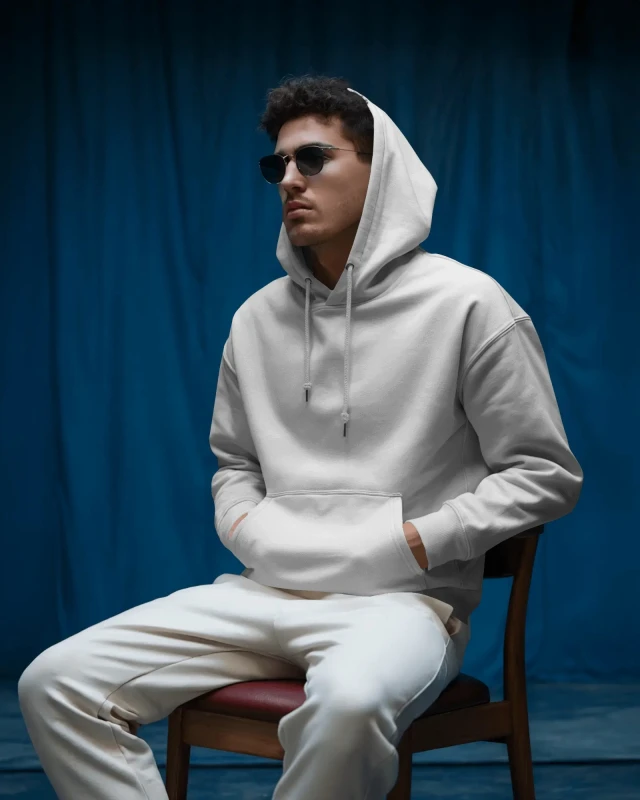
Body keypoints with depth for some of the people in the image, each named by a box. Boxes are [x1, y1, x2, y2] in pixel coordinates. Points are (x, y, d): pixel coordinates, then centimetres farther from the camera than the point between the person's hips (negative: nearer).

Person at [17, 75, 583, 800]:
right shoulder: (258, 318, 14)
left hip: (402, 596, -5)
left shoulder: (465, 304, -2)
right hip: (265, 589, 5)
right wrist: (249, 532, 2)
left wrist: (407, 544, -10)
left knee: (348, 700, -42)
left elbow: (546, 473, -1)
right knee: (55, 682, -13)